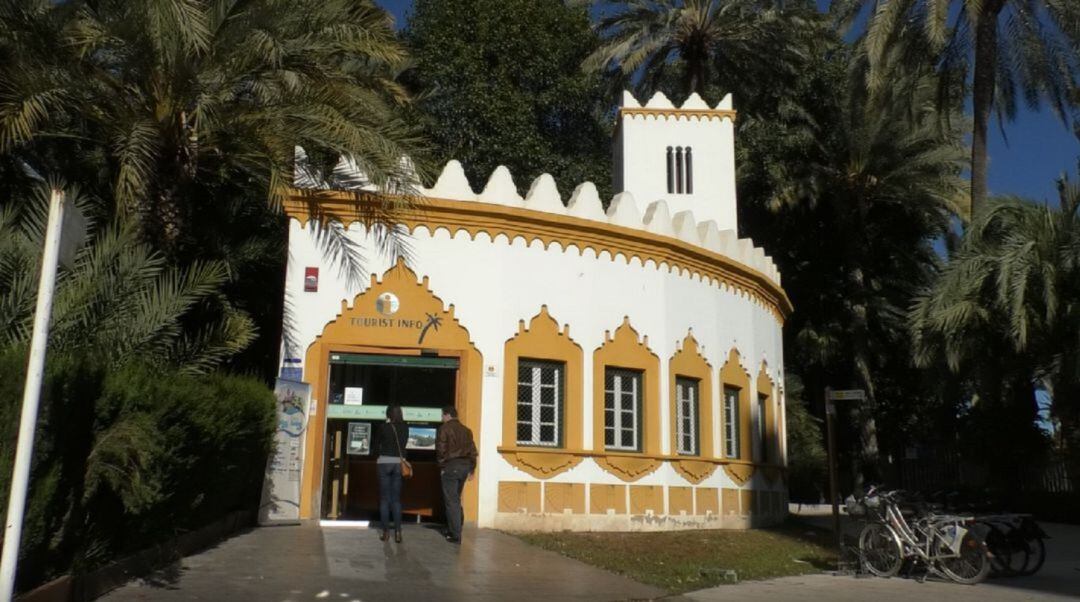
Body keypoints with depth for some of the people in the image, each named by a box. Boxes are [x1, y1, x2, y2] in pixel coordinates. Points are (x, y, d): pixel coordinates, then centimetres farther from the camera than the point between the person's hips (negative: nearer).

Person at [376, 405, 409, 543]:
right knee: (396, 499, 7)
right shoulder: (405, 427, 0)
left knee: (384, 498, 4)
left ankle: (385, 531, 4)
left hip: (384, 462, -2)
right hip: (399, 463, 2)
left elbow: (379, 442, 7)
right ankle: (398, 532, 0)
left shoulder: (384, 427, -7)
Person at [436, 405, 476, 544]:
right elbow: (473, 451, 11)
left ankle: (456, 535, -5)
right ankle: (454, 529, 25)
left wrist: (442, 466, -2)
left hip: (451, 466, -6)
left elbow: (441, 449, -12)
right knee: (456, 499, 19)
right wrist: (471, 469, 15)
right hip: (465, 466, 6)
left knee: (451, 501, -3)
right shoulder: (466, 430, 13)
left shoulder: (444, 428, -5)